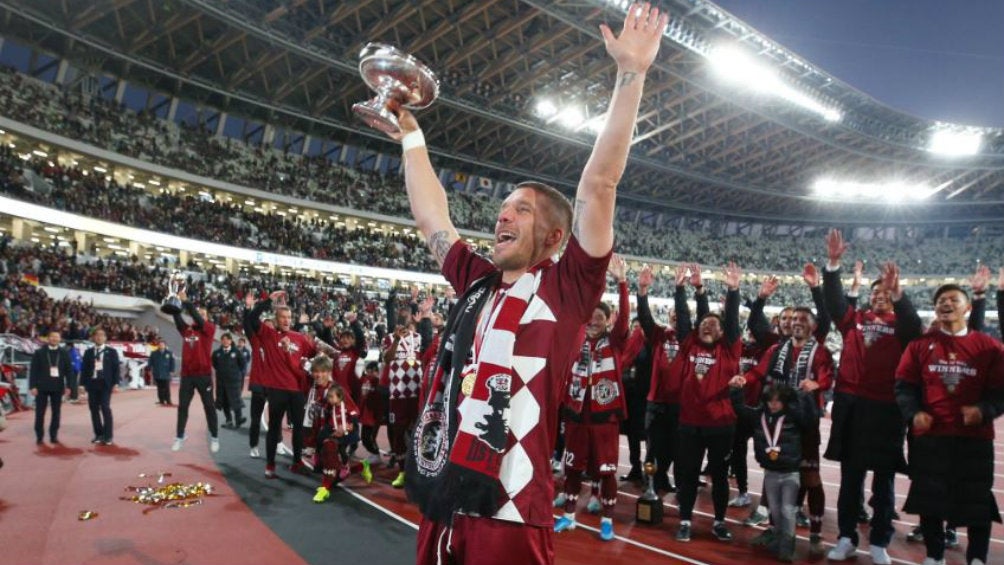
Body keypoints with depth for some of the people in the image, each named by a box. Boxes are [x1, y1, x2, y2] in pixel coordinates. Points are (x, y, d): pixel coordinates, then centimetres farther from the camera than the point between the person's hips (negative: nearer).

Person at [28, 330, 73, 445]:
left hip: (57, 387, 1)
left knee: (56, 412, 4)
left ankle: (54, 435, 11)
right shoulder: (39, 352, 2)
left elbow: (69, 370, 4)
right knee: (40, 413, 1)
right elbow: (33, 370, -2)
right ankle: (39, 436, 8)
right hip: (42, 386, -1)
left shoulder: (64, 353, 6)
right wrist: (32, 386, -9)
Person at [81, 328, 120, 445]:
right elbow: (84, 368, 9)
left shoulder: (111, 352, 4)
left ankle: (108, 436, -6)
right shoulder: (88, 352, 11)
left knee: (105, 408, -8)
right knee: (94, 409, 5)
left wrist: (115, 383, -7)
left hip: (105, 383, -3)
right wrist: (84, 383, 1)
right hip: (92, 383, 3)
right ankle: (98, 434, 13)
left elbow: (116, 368, 1)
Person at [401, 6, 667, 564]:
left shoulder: (567, 287, -1)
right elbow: (431, 214, 23)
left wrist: (631, 73, -9)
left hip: (510, 515, -6)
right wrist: (410, 131, 29)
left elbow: (600, 183, -8)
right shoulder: (477, 282, 13)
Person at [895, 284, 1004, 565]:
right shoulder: (920, 344, 4)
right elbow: (904, 385, 3)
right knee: (929, 499, 9)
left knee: (978, 501, 7)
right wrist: (914, 413, -13)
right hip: (929, 436, 1)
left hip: (975, 437, -1)